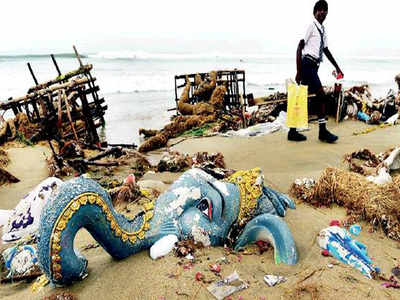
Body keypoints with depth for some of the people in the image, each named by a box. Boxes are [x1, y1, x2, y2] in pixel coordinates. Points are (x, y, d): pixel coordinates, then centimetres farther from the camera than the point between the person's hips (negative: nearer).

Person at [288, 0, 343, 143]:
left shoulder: (322, 29, 19)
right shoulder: (311, 26, -6)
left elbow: (326, 50, 28)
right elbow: (299, 48, -11)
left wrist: (337, 67, 31)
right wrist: (299, 72, -16)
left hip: (313, 66, 8)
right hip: (307, 65, -8)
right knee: (322, 96, -9)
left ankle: (293, 131, 12)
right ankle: (323, 132, -1)